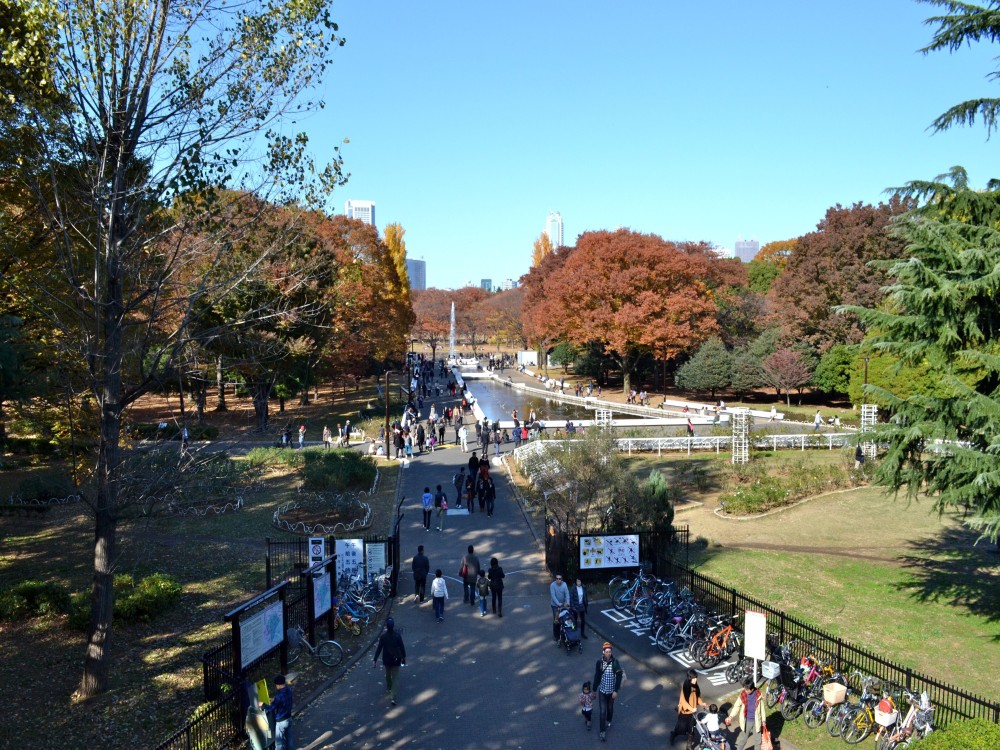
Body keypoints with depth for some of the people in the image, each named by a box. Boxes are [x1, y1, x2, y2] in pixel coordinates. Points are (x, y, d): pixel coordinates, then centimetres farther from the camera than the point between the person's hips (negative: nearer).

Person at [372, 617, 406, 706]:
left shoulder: (383, 636, -12)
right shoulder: (397, 636, -15)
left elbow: (379, 649, -10)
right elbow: (402, 647, -8)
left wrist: (375, 659, -5)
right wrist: (403, 657, 7)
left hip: (386, 659, 2)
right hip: (396, 659, -2)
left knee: (388, 674, 27)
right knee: (395, 677, 0)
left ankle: (388, 688, 49)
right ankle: (392, 697, -10)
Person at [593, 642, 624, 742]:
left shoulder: (615, 662, -16)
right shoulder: (599, 662, -12)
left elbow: (619, 677, -12)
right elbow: (597, 676, -1)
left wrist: (616, 691, -15)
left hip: (611, 690, 0)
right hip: (602, 690, 0)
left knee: (610, 708, 20)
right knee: (602, 712, -2)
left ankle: (609, 721, 49)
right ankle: (603, 732, 7)